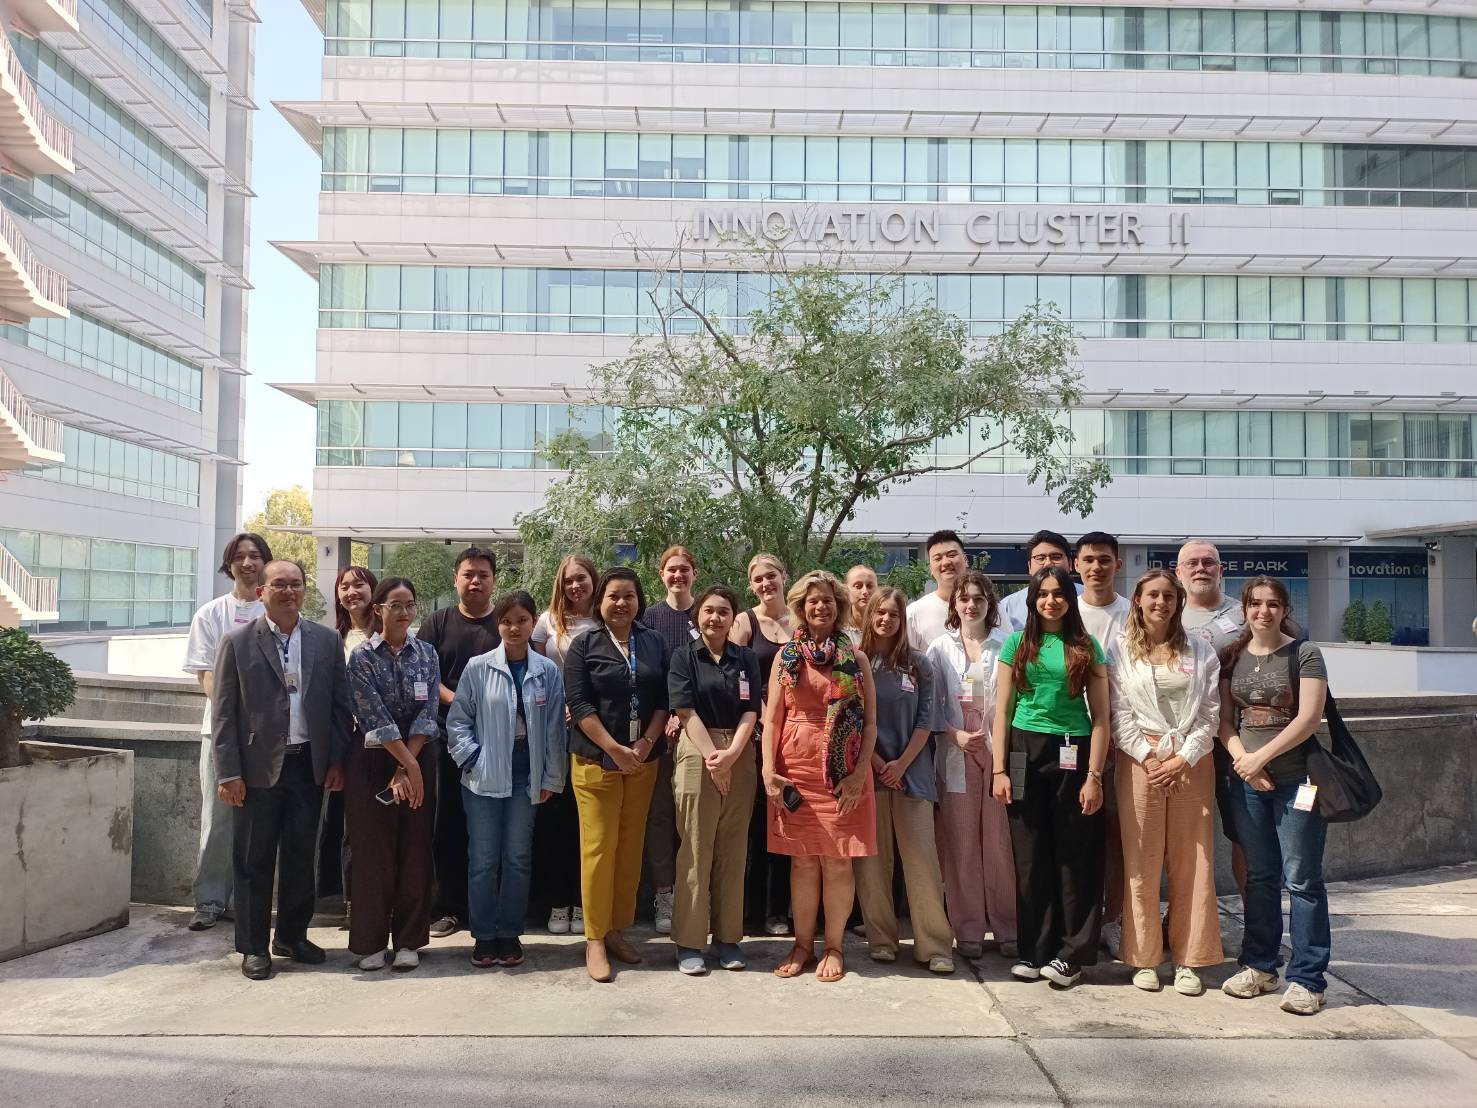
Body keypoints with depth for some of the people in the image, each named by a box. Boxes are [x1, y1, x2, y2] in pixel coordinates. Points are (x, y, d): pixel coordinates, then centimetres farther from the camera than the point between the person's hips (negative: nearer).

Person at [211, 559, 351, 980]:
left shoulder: (327, 641, 5)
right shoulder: (237, 643, -2)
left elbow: (341, 704, 7)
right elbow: (223, 712, -3)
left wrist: (337, 761, 1)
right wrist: (228, 772, -9)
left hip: (310, 765, 3)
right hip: (258, 767, -2)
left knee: (301, 855, 12)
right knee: (254, 861, 6)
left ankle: (292, 936, 27)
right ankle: (253, 946, 19)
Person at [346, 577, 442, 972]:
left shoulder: (427, 654, 4)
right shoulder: (362, 657, -3)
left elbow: (428, 715, -3)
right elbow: (376, 717, -12)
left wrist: (407, 768, -12)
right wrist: (408, 764, -15)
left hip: (419, 763, 2)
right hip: (373, 762, -2)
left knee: (415, 851, 5)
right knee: (373, 853, 3)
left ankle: (409, 940, 16)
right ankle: (370, 942, 15)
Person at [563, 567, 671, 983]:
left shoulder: (654, 644, 9)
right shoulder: (584, 646, 0)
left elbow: (664, 699, 7)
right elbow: (579, 704, -7)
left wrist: (647, 744, -7)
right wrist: (615, 750, -14)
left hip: (644, 760, 3)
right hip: (596, 760, -3)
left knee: (631, 848, 7)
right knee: (599, 847, -4)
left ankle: (617, 930, 18)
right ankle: (595, 940, 5)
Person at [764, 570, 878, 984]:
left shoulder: (856, 659, 5)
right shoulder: (786, 656, 8)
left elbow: (870, 722, 2)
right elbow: (771, 718, 5)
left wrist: (859, 773, -9)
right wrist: (768, 770, -5)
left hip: (843, 771, -1)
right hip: (795, 769, 1)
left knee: (837, 863, 2)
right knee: (802, 861, 6)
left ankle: (834, 948, 16)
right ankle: (803, 946, 19)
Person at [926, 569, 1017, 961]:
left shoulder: (1005, 645, 3)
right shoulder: (940, 648, 7)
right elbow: (932, 704, 5)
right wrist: (956, 735, -10)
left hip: (998, 751, -1)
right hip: (956, 753, 1)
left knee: (999, 841, 1)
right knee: (961, 843, 3)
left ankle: (1006, 927, 14)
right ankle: (968, 929, 13)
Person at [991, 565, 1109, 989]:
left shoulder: (1087, 648, 4)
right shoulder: (1016, 644, 8)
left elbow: (1100, 716, 2)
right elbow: (1002, 709, 7)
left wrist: (1094, 775, -6)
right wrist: (999, 769, 0)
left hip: (1073, 754, -1)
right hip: (1025, 751, 1)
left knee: (1075, 856, 2)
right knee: (1030, 855, 5)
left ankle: (1070, 954, 13)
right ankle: (1034, 950, 15)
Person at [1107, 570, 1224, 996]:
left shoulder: (1200, 651, 8)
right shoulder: (1120, 650, 4)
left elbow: (1209, 713, 3)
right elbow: (1119, 716, -1)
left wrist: (1184, 758, -8)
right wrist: (1150, 757, -10)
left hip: (1191, 764, 1)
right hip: (1140, 761, -1)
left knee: (1192, 863, 4)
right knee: (1142, 862, 2)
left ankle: (1188, 960, 14)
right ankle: (1144, 958, 12)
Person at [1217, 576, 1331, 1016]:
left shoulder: (1305, 654, -3)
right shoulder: (1234, 657, 9)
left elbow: (1309, 717, -12)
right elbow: (1224, 718, 8)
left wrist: (1261, 756, -14)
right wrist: (1242, 758, -8)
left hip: (1296, 779, -4)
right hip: (1247, 781, 4)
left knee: (1302, 878, 0)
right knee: (1259, 877, 12)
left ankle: (1307, 979, 8)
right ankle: (1259, 966, 22)